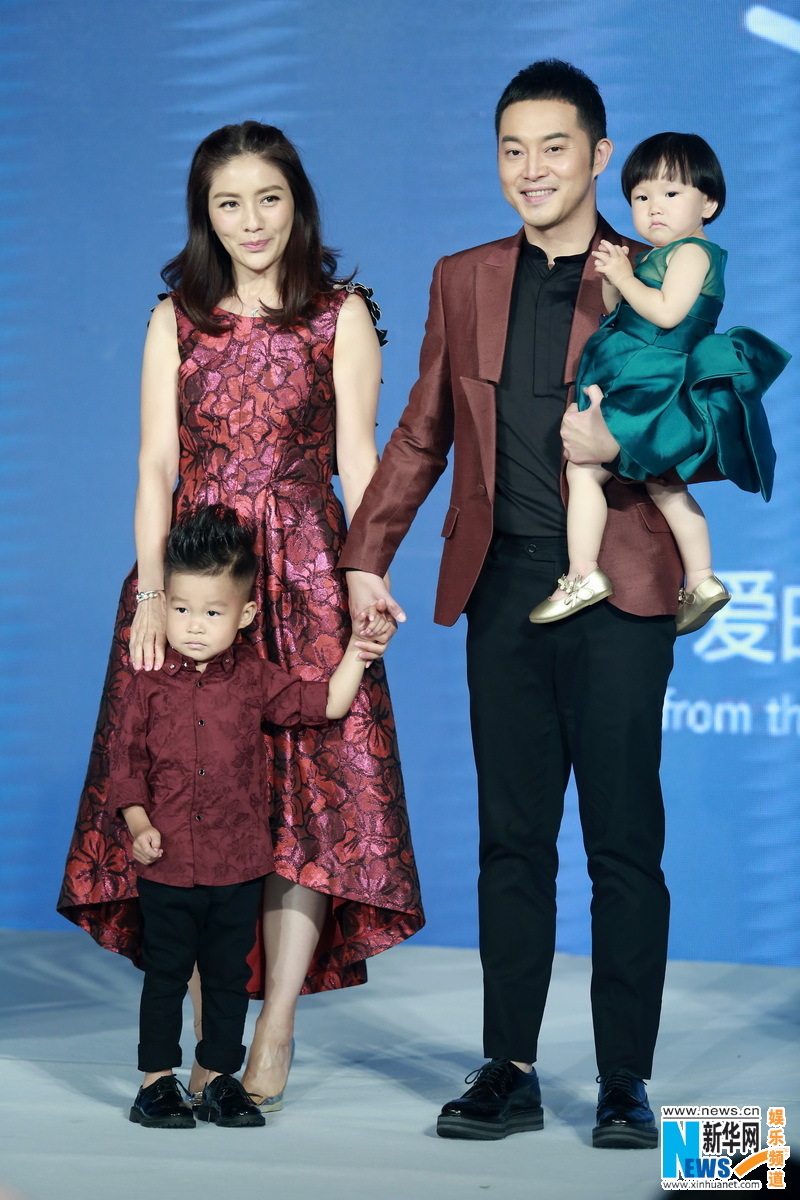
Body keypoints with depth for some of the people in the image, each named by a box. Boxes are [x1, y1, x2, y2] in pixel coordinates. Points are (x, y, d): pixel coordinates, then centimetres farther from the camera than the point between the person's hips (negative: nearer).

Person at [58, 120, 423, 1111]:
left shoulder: (341, 315, 8)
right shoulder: (177, 319, 13)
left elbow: (358, 461, 1)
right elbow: (155, 466, 6)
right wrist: (150, 592, -8)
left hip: (304, 576, -2)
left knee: (311, 789, -8)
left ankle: (275, 1033, -3)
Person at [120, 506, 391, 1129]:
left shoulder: (256, 679, 2)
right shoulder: (150, 684, -1)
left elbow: (324, 704, 4)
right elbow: (127, 760, 1)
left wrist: (355, 656, -4)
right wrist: (139, 825, -9)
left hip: (240, 863, 1)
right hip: (167, 862, -1)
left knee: (229, 975, 10)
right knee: (166, 973, 6)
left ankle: (221, 1077, 20)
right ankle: (157, 1079, 16)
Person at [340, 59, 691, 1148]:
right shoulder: (463, 282, 14)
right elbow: (423, 432, 17)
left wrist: (623, 441, -17)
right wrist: (367, 553, 9)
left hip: (617, 589, -3)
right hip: (504, 586, 3)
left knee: (624, 844, 0)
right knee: (511, 840, 7)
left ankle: (626, 1083, 8)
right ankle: (510, 1072, 13)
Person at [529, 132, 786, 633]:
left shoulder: (692, 250, -11)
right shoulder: (653, 258, 17)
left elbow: (666, 313, -23)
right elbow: (620, 316, 24)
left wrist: (626, 277, -14)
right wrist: (613, 278, 9)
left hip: (658, 390, -11)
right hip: (653, 387, 11)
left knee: (584, 468, -12)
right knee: (662, 481, 19)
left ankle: (583, 574, -11)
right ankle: (702, 581, 25)